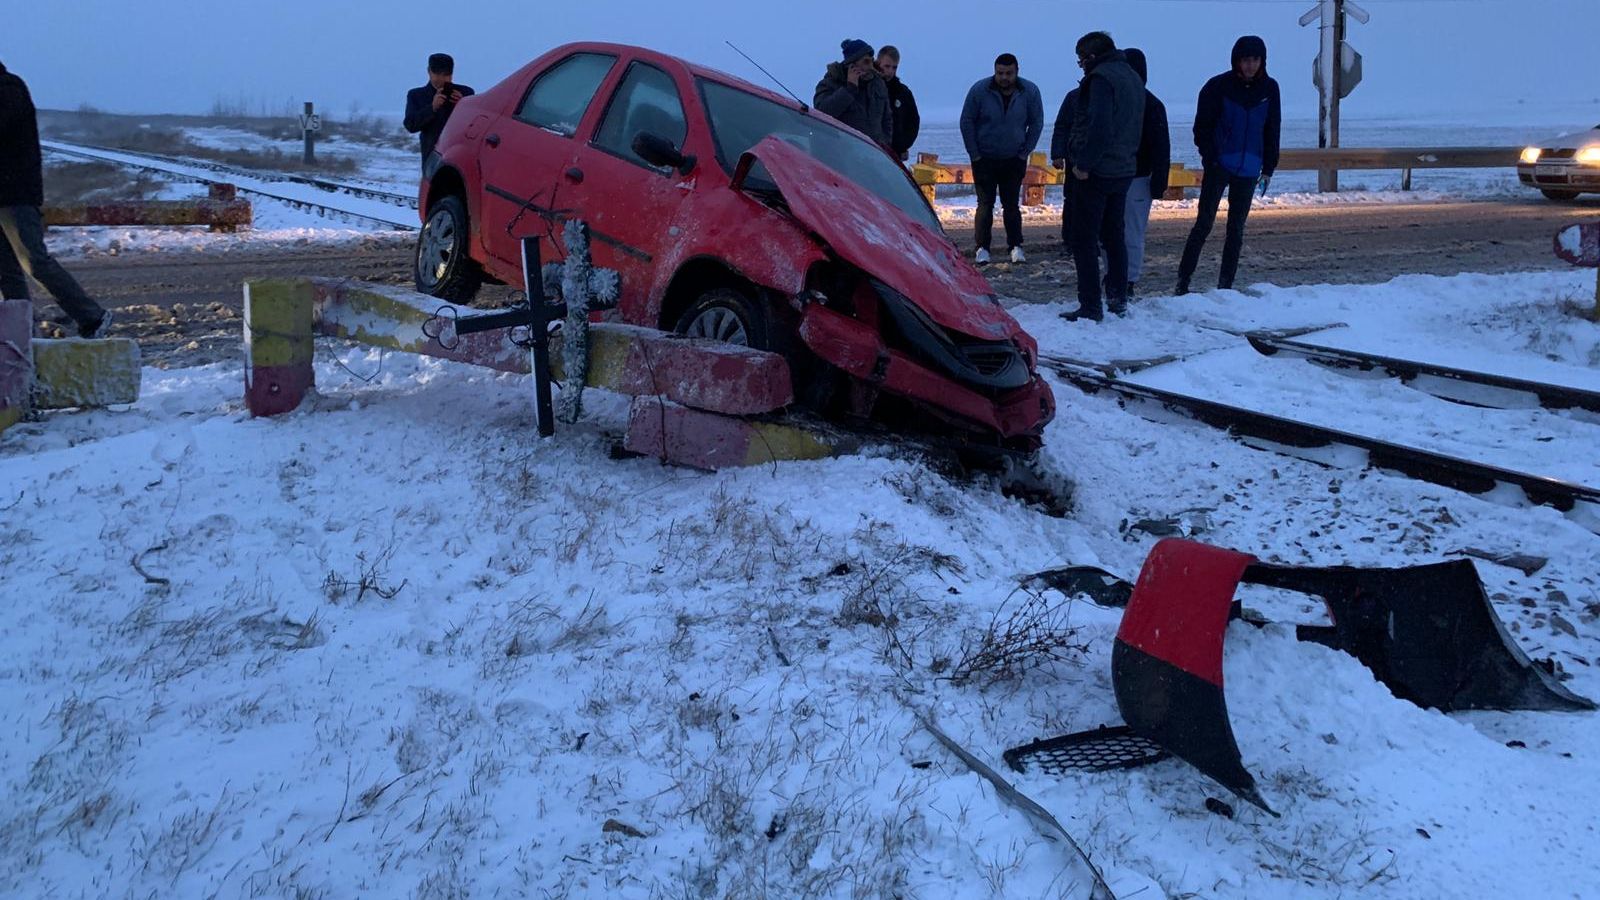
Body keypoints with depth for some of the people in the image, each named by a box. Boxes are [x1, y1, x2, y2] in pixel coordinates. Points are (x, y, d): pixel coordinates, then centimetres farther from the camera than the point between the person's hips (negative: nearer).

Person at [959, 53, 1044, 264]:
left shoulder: (1030, 92, -7)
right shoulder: (979, 90, -12)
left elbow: (1036, 123, 5)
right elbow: (966, 122, -3)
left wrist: (1025, 152, 1)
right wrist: (974, 154, -4)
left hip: (1014, 160, 1)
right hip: (984, 159, -1)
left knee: (1012, 205, 3)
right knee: (985, 204, -2)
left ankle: (1015, 246, 11)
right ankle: (982, 248, 3)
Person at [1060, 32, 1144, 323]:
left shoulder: (1101, 78, -14)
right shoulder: (1133, 78, 16)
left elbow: (1098, 127, -25)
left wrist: (1083, 164, -20)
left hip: (1095, 173, -9)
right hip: (1125, 170, 9)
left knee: (1085, 240, -5)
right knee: (1114, 236, 19)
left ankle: (1090, 306, -6)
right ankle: (1118, 298, 26)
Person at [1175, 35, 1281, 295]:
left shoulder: (1269, 89, 5)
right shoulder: (1219, 86, -6)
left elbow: (1272, 130, 11)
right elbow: (1202, 126, -3)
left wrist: (1268, 168, 8)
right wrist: (1210, 159, -12)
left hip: (1248, 170, 4)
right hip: (1219, 166, -4)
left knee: (1237, 230, 7)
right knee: (1204, 224, -7)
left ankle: (1225, 285, 12)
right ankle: (1183, 280, -5)